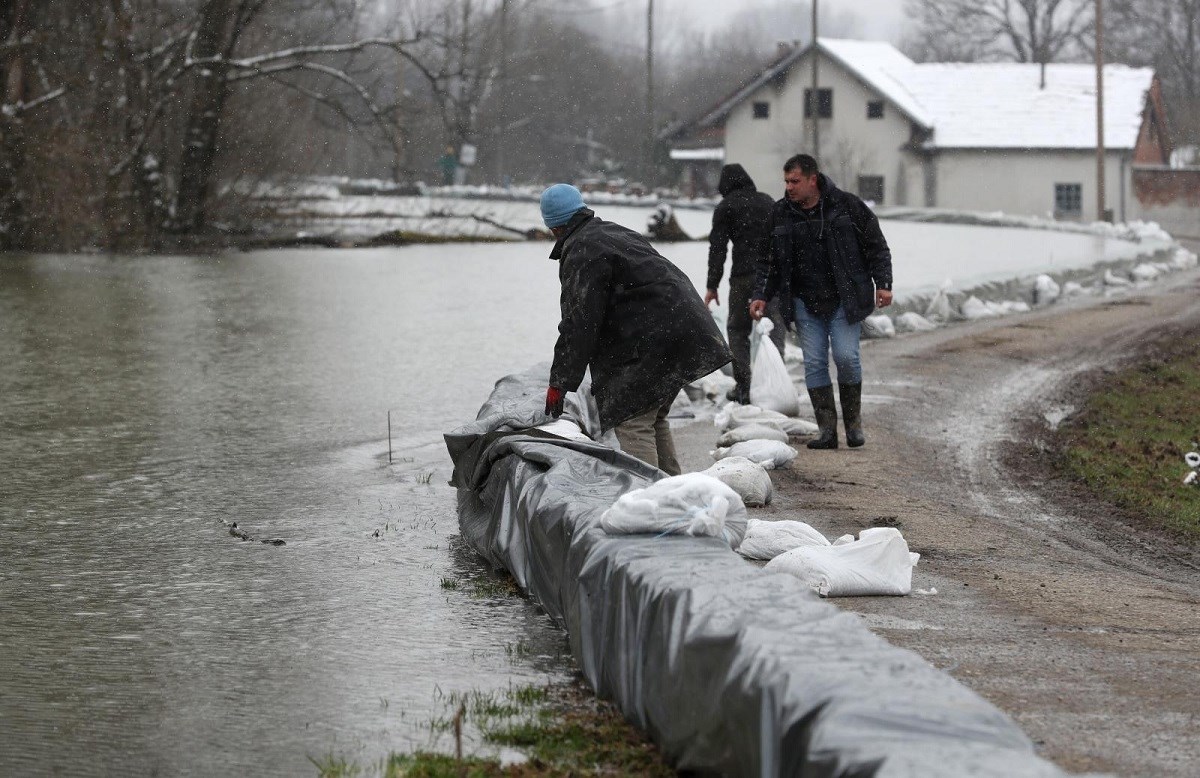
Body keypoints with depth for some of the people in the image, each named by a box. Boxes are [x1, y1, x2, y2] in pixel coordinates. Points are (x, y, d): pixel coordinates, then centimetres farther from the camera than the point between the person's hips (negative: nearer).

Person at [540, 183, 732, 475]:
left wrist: (560, 382, -9)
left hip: (653, 344, -10)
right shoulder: (616, 233, 22)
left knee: (632, 421, -9)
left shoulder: (582, 254, -11)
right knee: (654, 418, 20)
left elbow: (579, 325, -15)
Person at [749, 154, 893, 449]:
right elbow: (770, 261, 13)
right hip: (805, 303, 3)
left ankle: (853, 423, 9)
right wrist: (762, 295, 2)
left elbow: (877, 247, 2)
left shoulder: (847, 206, -4)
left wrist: (883, 284, -6)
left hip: (844, 300, -3)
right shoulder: (780, 214, 5)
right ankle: (827, 430, 2)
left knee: (846, 357, -9)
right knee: (814, 363, -2)